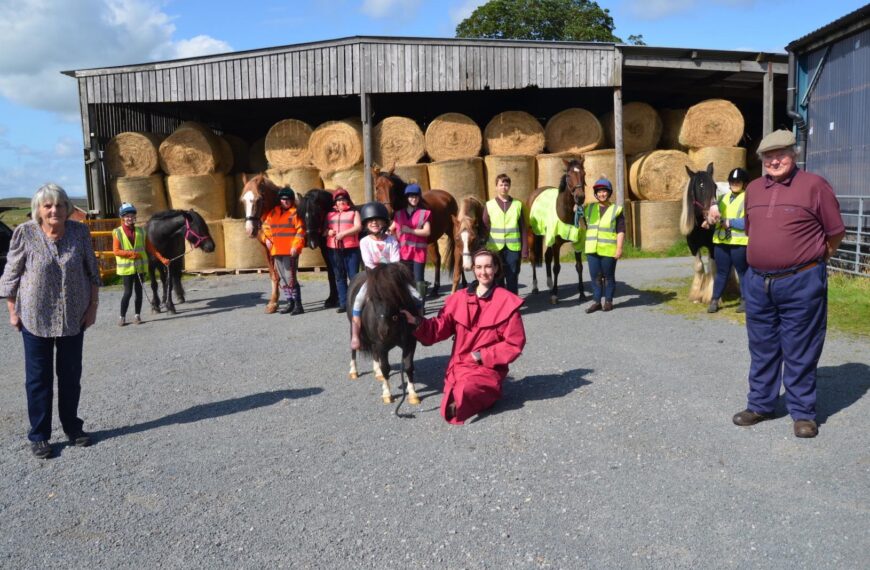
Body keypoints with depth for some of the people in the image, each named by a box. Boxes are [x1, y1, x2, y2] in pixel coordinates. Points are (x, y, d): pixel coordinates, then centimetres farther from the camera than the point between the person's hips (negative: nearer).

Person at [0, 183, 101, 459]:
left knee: (71, 374, 13)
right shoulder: (25, 234, -10)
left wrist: (92, 307, 1)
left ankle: (72, 426, 28)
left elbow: (92, 272, 3)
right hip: (34, 317, -2)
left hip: (73, 317, 2)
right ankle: (39, 435, 19)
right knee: (38, 377, 7)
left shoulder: (80, 232, -4)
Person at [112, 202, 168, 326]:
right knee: (128, 292, -2)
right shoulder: (117, 232, -3)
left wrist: (162, 259, -2)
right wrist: (130, 253, -20)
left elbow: (150, 247, 6)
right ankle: (122, 317, 10)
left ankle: (137, 315, 18)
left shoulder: (141, 231, 5)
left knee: (139, 291, 7)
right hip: (126, 267, -3)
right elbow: (116, 251, -7)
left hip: (140, 266, 3)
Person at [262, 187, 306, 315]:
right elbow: (266, 226, 22)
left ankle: (298, 305, -3)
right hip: (276, 251, 7)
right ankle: (290, 303, 22)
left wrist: (296, 246, -20)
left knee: (290, 278, -9)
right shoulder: (273, 212, 12)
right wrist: (267, 238, 6)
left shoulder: (295, 213, -6)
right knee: (283, 278, 12)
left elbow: (300, 231, -13)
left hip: (290, 251, -7)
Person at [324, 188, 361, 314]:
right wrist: (328, 232, -8)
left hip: (351, 249, -4)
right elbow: (324, 230, 16)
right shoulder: (330, 214, 15)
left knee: (353, 276, -4)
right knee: (339, 277, 7)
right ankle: (343, 303, 12)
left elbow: (358, 227, -10)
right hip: (334, 250, 4)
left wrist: (343, 233, -21)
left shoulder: (354, 213, 5)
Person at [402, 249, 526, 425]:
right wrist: (417, 322, -16)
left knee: (465, 390, -31)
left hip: (488, 368, -3)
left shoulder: (507, 302, -4)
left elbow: (514, 344, -4)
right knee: (460, 391, -23)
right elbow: (440, 328, 2)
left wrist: (483, 355, -10)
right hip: (459, 365, 3)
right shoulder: (459, 298, 6)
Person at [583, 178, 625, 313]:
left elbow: (621, 231, -7)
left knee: (608, 276, 7)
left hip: (608, 250, -3)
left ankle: (608, 301, 18)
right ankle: (596, 301, 16)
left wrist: (619, 248, -13)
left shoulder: (616, 210, -3)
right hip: (592, 250, 4)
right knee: (595, 276, 8)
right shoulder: (589, 208, 9)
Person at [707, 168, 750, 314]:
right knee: (721, 272, 10)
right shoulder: (723, 197, 14)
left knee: (742, 271, 8)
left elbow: (748, 222, -17)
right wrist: (714, 218, -4)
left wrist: (729, 222, -20)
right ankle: (715, 300, 14)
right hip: (720, 241, 5)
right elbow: (717, 213, 18)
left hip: (739, 242, -5)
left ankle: (745, 300, 19)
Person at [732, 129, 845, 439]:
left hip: (801, 283, -5)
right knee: (762, 349, 14)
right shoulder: (753, 189, 9)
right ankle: (760, 405, 27)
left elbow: (836, 232, 0)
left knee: (800, 352, 3)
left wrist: (812, 260, 10)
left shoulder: (814, 185, -6)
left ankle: (803, 413, 16)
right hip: (757, 282, 5)